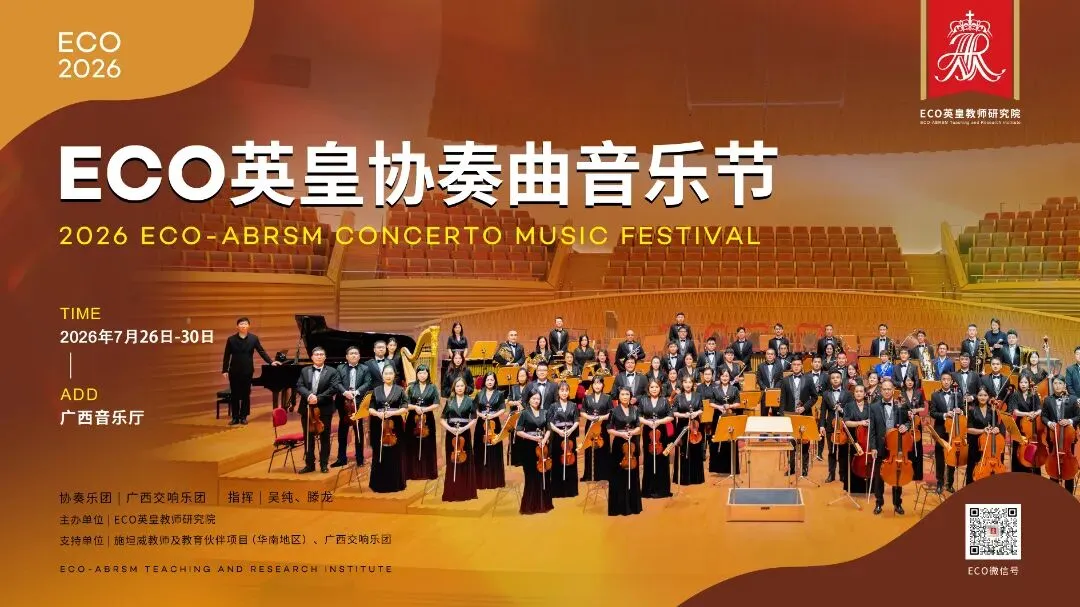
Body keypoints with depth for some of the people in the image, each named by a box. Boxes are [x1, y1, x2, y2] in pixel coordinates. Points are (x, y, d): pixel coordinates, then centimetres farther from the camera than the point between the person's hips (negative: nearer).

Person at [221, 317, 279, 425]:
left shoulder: (253, 338, -1)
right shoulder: (231, 339, -2)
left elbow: (261, 351, 3)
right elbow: (227, 356, 1)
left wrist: (271, 362, -4)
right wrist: (225, 370, -2)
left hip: (247, 370, 0)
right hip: (234, 371, 0)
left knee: (246, 394, 7)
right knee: (234, 394, 4)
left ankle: (243, 417, 15)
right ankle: (235, 417, 12)